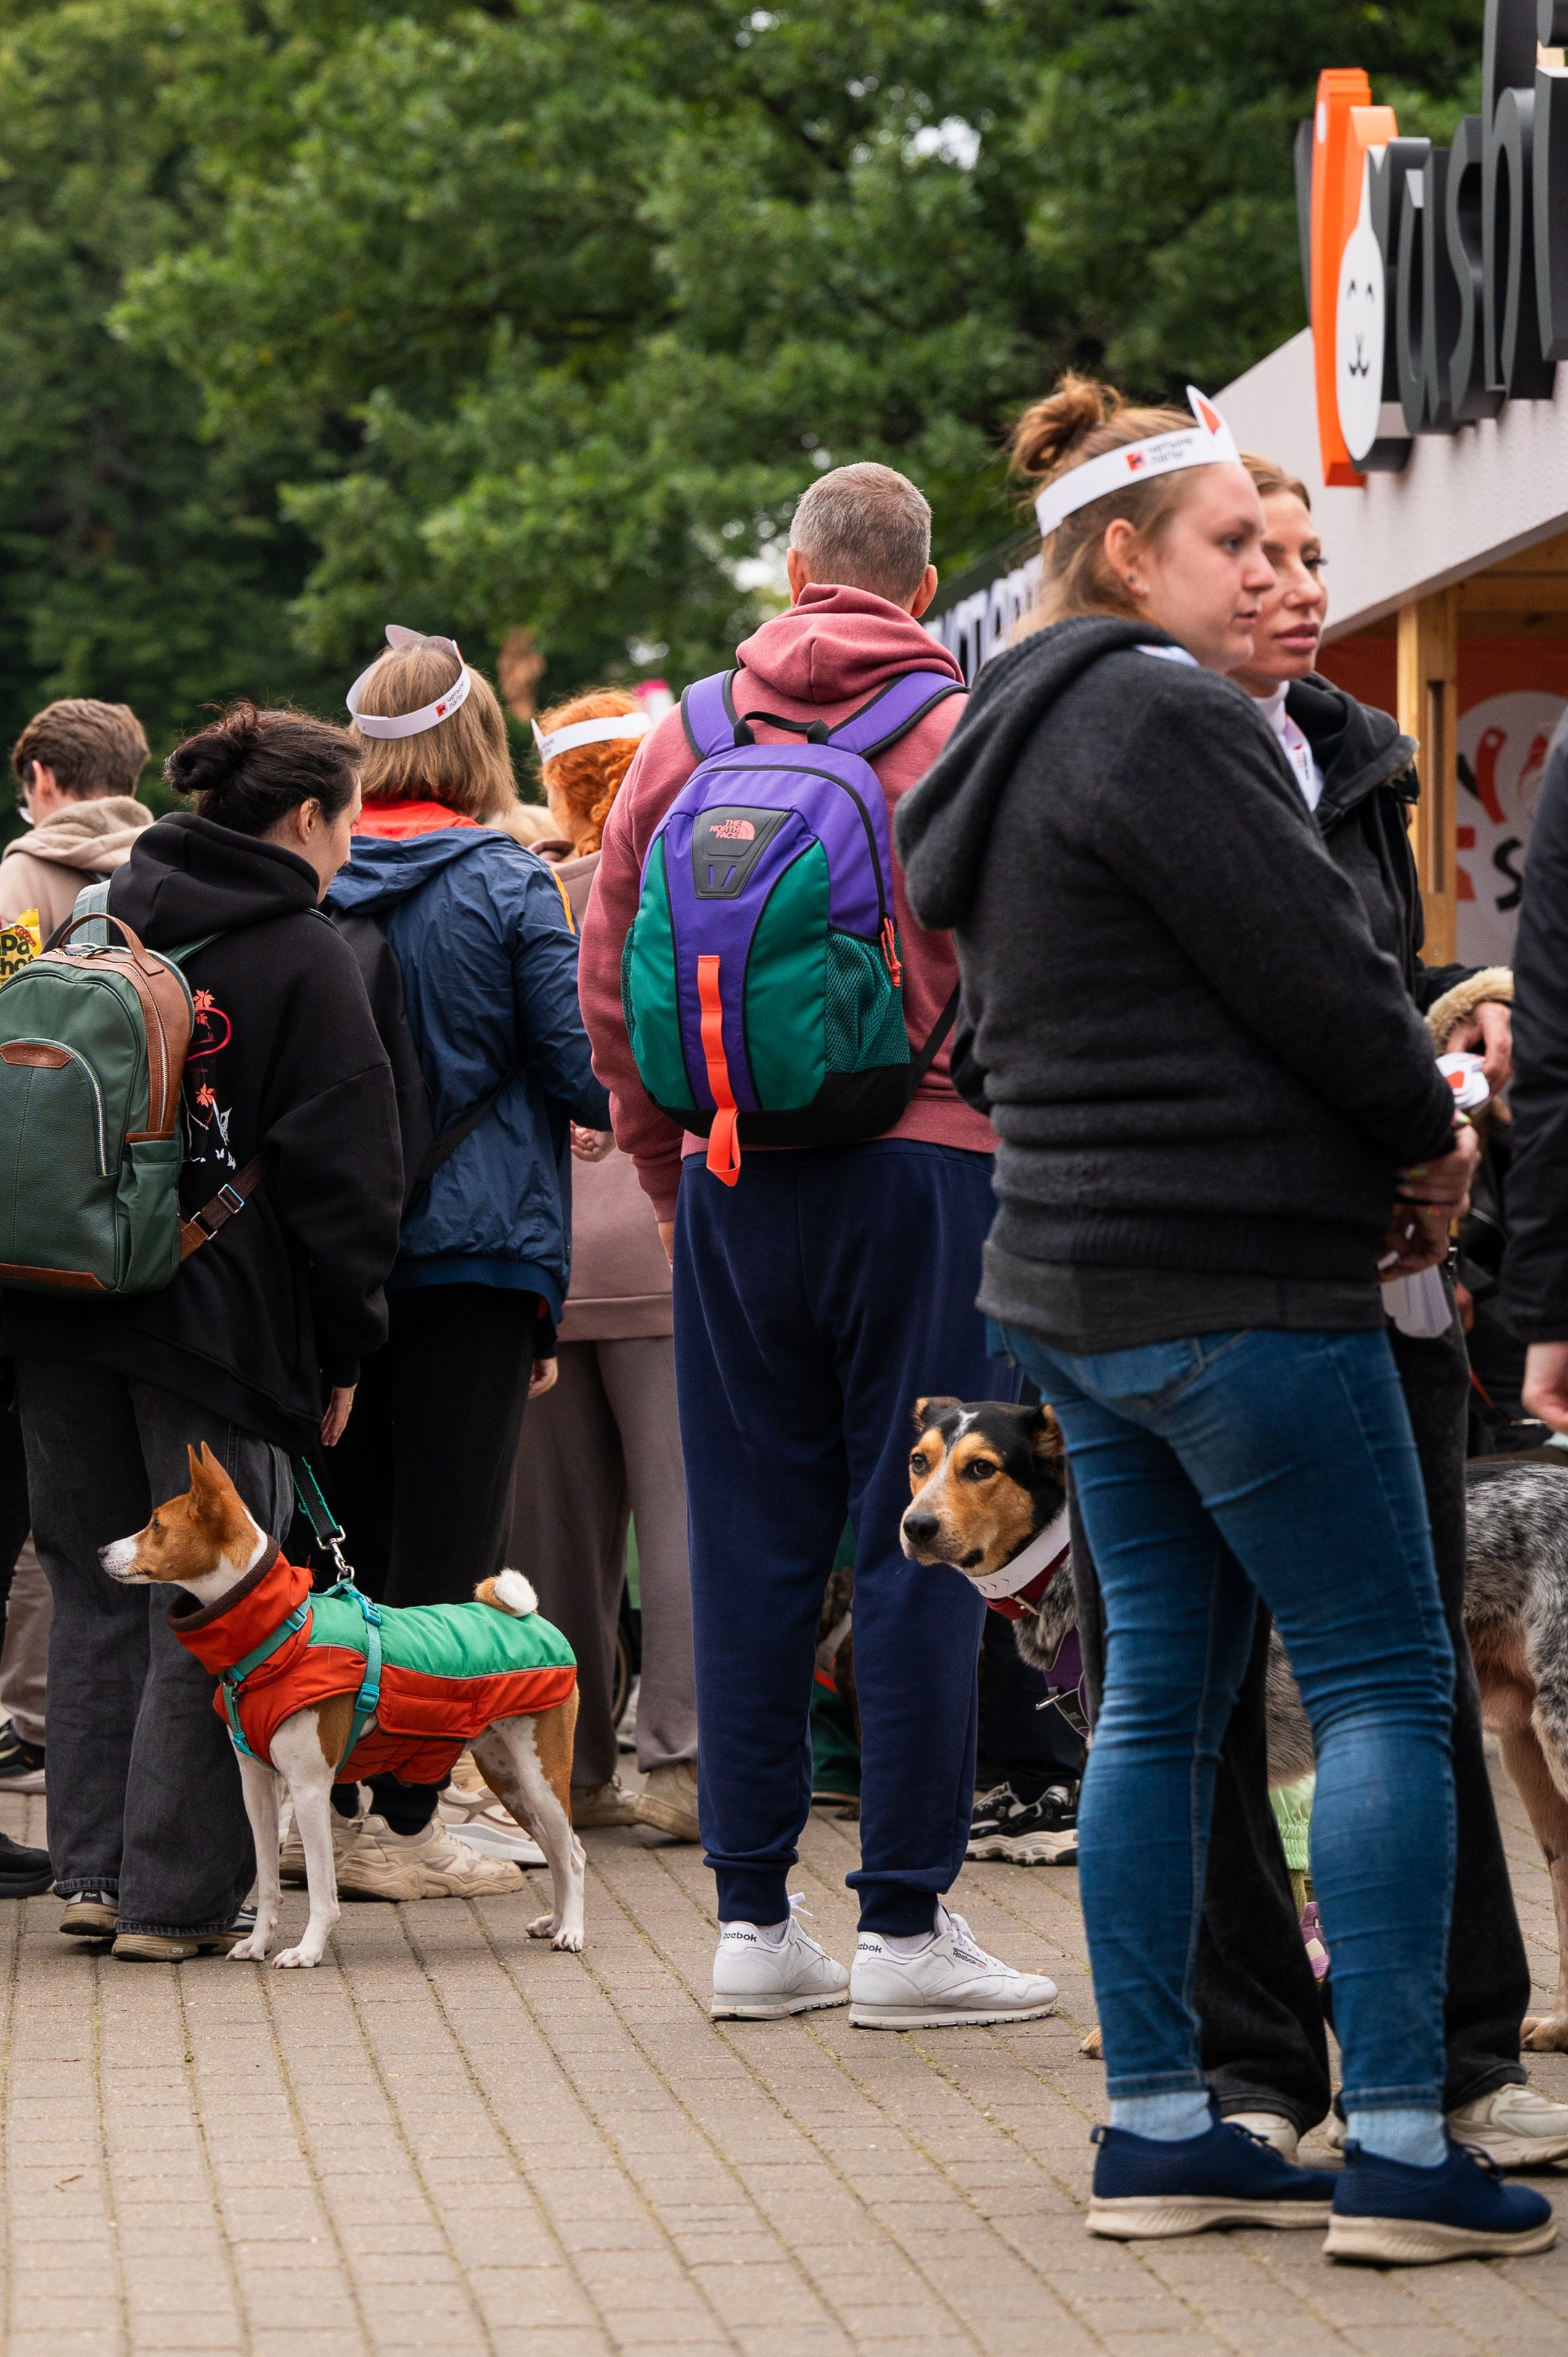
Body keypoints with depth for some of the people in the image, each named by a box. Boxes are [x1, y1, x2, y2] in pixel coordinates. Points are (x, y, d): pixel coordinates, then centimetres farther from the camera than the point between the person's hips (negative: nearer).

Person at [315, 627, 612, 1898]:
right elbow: (579, 1070, -9)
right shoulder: (506, 888, -10)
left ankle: (329, 1804, 16)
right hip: (477, 1244, -5)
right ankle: (401, 1820, 0)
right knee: (446, 1544, 0)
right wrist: (627, 1107, 12)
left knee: (346, 1533, 12)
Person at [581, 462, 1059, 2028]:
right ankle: (904, 1926, 0)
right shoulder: (966, 736, -3)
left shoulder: (685, 737, 7)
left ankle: (753, 1919, 10)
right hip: (925, 1166, -3)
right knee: (915, 1544, 0)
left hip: (732, 1183, 4)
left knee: (750, 1546, 8)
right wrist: (1017, 1137, 8)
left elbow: (609, 979, 10)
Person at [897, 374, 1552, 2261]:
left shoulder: (1007, 752, 17)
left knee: (1162, 1694, 11)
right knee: (1385, 1686, -5)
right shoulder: (1164, 720, -14)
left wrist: (1372, 1150, 10)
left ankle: (1156, 2126, 13)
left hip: (1075, 1289, 10)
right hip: (1236, 1286, -10)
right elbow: (1310, 969, -17)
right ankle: (1396, 2143, -7)